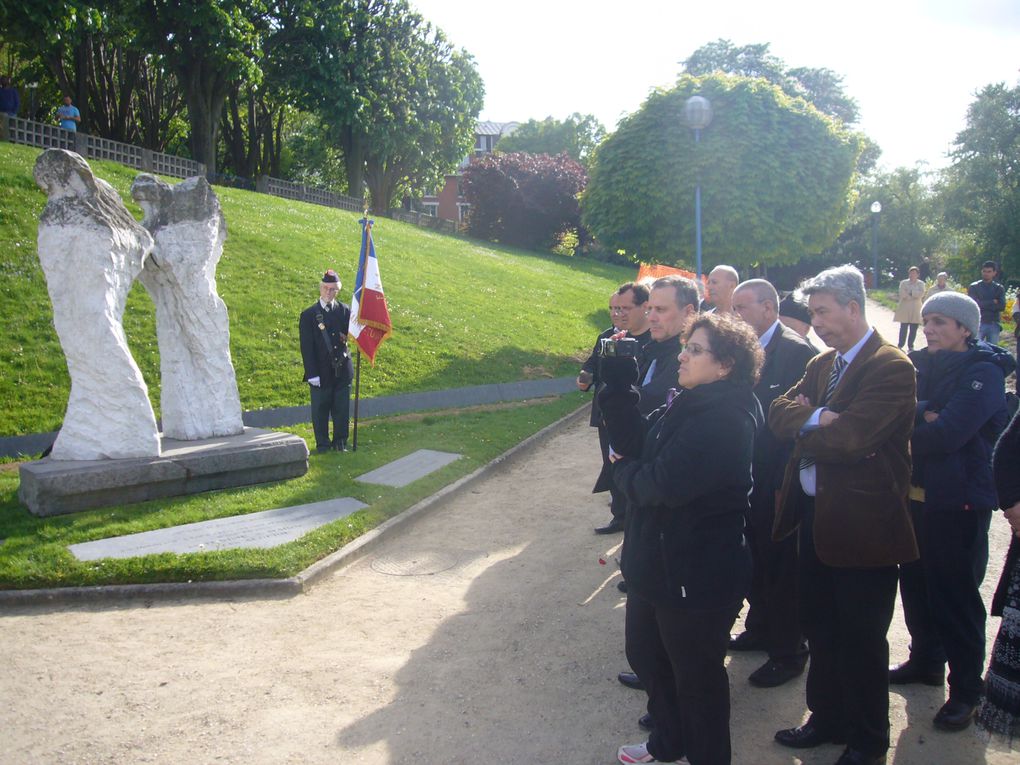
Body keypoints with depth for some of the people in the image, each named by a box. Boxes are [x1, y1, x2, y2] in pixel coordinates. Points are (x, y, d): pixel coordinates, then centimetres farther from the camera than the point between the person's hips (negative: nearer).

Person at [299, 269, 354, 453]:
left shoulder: (345, 311, 6)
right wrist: (312, 374, -13)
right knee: (320, 411, 6)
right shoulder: (308, 315, -2)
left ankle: (340, 442, 22)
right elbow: (306, 347, -7)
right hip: (320, 373, -2)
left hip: (342, 371, 2)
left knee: (342, 410, 9)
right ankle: (323, 443, 18)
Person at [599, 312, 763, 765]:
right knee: (645, 655, 25)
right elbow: (634, 442, 1)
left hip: (697, 574, -10)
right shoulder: (686, 404, 4)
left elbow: (662, 485, -30)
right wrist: (618, 384, -7)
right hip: (657, 561, 10)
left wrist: (623, 469, -10)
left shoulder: (725, 421, -26)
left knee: (696, 676, 12)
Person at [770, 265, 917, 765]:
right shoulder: (822, 363, 11)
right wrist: (814, 417, -18)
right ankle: (828, 718, 38)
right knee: (820, 629, 19)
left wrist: (802, 424, -8)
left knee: (861, 639, 8)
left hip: (862, 524, -7)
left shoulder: (891, 367, -16)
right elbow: (778, 412, 2)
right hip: (815, 516, 8)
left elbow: (850, 437, -26)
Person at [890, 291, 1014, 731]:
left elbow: (947, 434, -23)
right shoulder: (919, 364, 8)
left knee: (955, 595, 1)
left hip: (958, 501, -6)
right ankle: (926, 661, 36)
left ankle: (966, 690, 15)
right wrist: (923, 416, -20)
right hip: (915, 494, 6)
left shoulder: (983, 372, -12)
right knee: (915, 583, 16)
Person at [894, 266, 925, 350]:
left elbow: (921, 294, -8)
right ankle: (900, 345, 0)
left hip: (915, 311, 1)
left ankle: (910, 346, 10)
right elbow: (902, 294, -9)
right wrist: (914, 296, -10)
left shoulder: (921, 283, 10)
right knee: (903, 329, -5)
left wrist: (910, 293, -12)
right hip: (904, 310, -1)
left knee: (913, 330, 1)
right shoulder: (903, 283, 7)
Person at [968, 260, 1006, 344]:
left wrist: (983, 304, -9)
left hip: (994, 325, 3)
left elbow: (1002, 306, -5)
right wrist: (993, 302, -7)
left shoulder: (999, 288, 9)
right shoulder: (974, 287, 1)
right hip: (978, 324, -3)